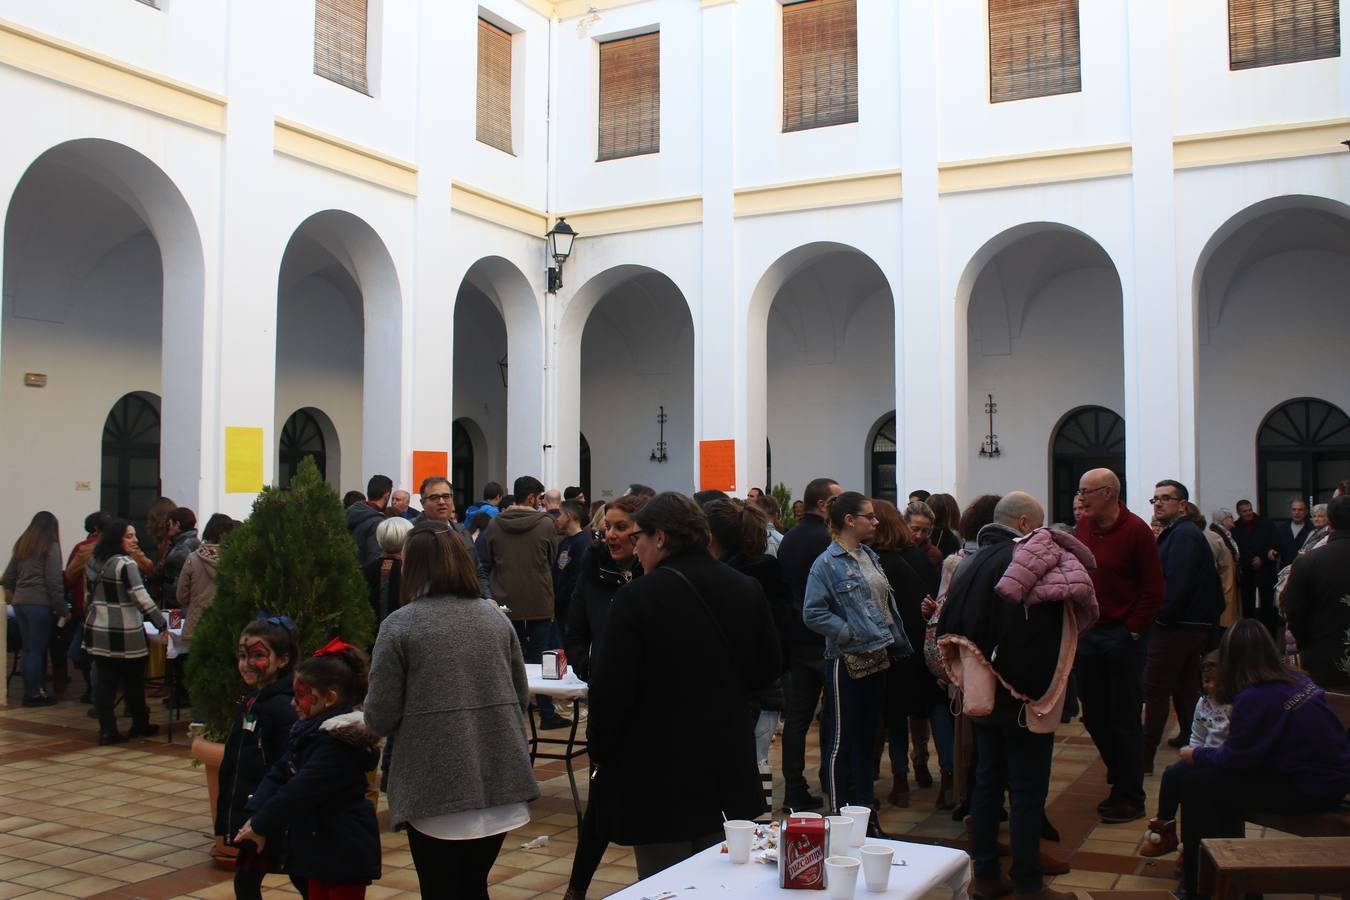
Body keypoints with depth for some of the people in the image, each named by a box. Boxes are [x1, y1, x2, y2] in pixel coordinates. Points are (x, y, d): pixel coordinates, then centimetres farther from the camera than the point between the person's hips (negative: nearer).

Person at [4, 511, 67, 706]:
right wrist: (63, 609, -7)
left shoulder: (21, 544, 14)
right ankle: (34, 694, 3)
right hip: (40, 604, -6)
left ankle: (30, 690, 16)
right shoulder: (50, 546, -6)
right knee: (37, 649, -1)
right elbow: (55, 581, -11)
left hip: (20, 603, 6)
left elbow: (8, 577, 17)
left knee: (27, 648, 12)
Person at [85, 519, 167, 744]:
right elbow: (142, 598, -19)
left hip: (97, 630, 7)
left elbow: (88, 596, 17)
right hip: (124, 633, -7)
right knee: (133, 682, 10)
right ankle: (140, 725, 25)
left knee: (104, 681, 7)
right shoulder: (125, 564, -15)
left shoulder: (93, 561, 9)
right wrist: (162, 624, -16)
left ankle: (107, 730, 5)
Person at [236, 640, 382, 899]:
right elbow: (279, 774, 6)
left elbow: (301, 790, -27)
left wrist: (261, 826, -19)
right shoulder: (310, 731, 8)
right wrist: (255, 816, -6)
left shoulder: (340, 741, -24)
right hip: (318, 845, 10)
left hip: (344, 852, -10)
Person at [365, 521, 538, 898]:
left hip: (436, 788, -4)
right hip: (500, 780, 5)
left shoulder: (400, 625, -7)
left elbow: (380, 718, -8)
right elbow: (521, 696, 12)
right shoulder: (494, 616, 7)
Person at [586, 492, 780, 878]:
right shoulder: (747, 589, 0)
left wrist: (601, 754, -1)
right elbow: (768, 669, 10)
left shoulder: (638, 597, -17)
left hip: (659, 773, -5)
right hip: (729, 770, 6)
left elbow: (610, 689, -15)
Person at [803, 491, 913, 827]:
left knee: (867, 739, 16)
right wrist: (850, 633, -18)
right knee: (842, 742, 3)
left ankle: (866, 812, 27)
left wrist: (897, 642, 11)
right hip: (847, 663, -8)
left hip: (877, 659, 8)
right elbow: (813, 613, -19)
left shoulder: (869, 556, 10)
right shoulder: (827, 564, -13)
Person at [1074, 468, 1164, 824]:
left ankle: (1130, 798, 13)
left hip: (1122, 637, -6)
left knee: (1124, 720, 1)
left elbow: (1154, 589, -9)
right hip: (1086, 635, 6)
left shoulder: (1136, 530, -10)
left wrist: (1132, 631, -12)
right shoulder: (1083, 526, 7)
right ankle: (1121, 778, 29)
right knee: (1094, 716, 12)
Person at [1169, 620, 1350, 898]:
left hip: (1307, 790, -9)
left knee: (1196, 783, -5)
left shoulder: (1256, 698, -20)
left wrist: (1196, 755, 4)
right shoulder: (1298, 681, 6)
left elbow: (1234, 759, -13)